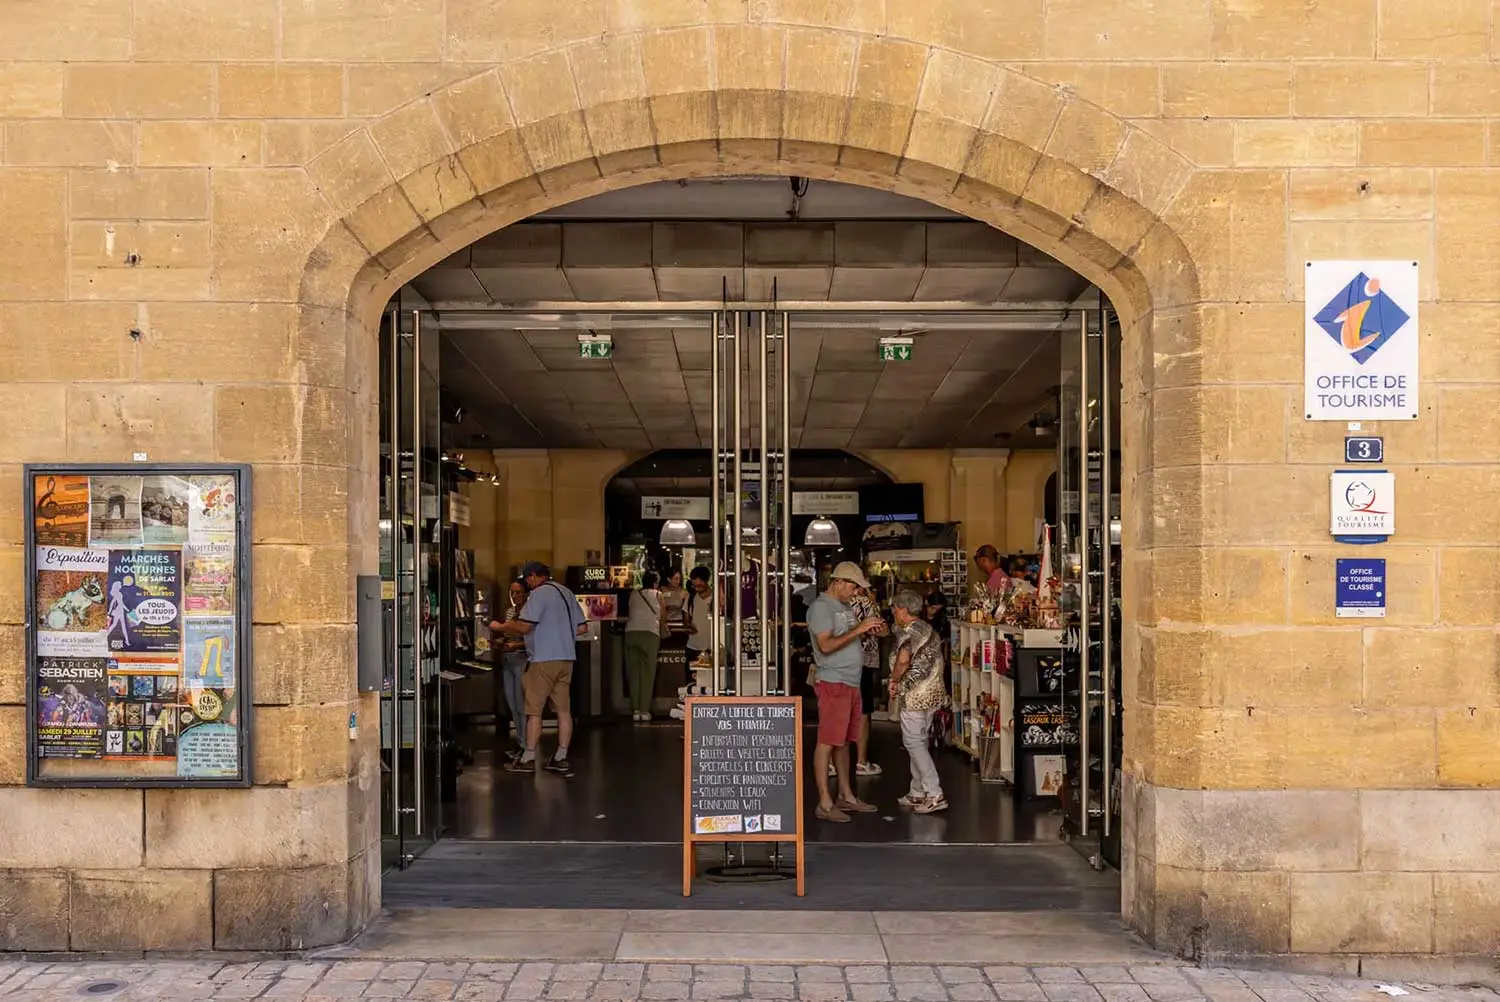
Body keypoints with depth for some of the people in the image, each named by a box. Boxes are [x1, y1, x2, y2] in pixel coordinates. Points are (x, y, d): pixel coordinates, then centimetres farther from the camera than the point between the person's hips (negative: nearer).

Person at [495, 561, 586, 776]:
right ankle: (561, 759, 8)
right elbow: (582, 627, 17)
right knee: (563, 708, 6)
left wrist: (500, 627, -2)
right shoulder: (566, 593, 16)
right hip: (567, 658, 8)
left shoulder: (539, 593, -10)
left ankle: (528, 759, 3)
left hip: (544, 659, -8)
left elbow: (523, 626, -18)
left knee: (534, 710, -1)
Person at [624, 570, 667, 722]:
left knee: (633, 673, 6)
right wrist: (663, 631, 33)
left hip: (631, 633, 2)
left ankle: (635, 710, 3)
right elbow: (662, 618, 16)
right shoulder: (657, 595, 12)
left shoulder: (633, 594, 18)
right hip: (650, 634, -2)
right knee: (647, 673, 1)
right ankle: (644, 710, -2)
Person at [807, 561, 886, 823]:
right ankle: (824, 804, -6)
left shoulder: (845, 606, 18)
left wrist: (870, 630, 4)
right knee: (827, 741, -7)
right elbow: (826, 645, -21)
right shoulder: (821, 607, -11)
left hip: (851, 682, 9)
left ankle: (846, 796, 22)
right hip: (833, 682, -9)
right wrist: (858, 630, -20)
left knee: (843, 741, 14)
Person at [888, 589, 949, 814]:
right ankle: (917, 793, 20)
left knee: (914, 743, -5)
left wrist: (894, 680, -10)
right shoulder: (929, 629, 16)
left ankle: (935, 795, -8)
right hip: (934, 692, 9)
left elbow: (903, 660, -28)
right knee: (918, 742, 16)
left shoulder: (907, 631, -13)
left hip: (916, 694, -9)